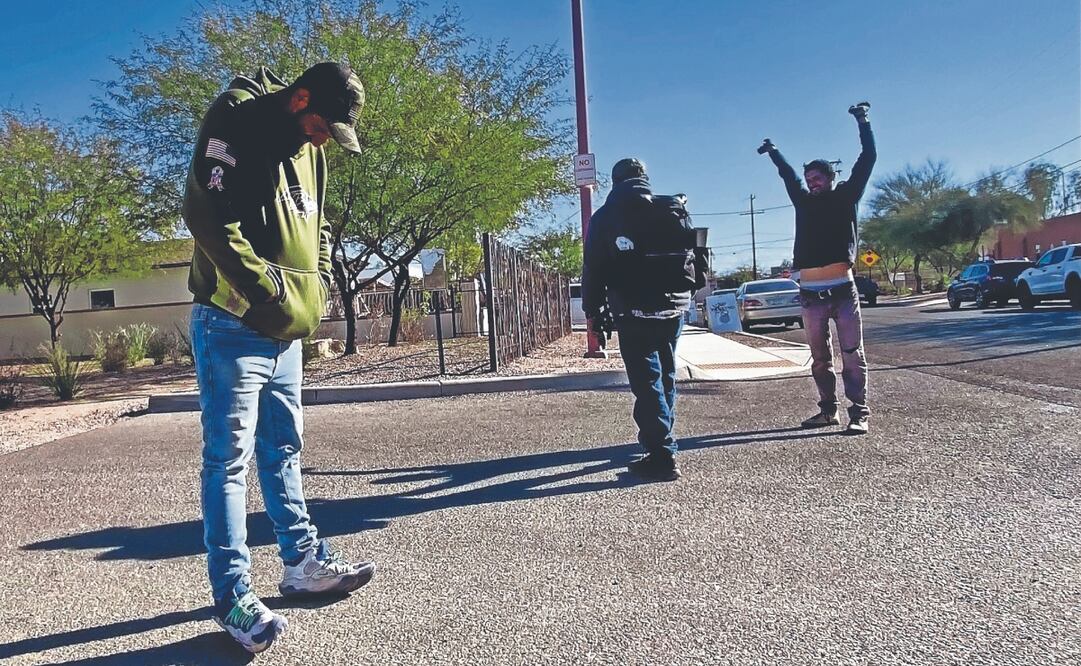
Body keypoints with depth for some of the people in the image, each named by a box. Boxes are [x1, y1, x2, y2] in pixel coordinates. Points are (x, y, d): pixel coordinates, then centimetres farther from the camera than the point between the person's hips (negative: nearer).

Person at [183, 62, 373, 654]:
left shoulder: (310, 150, 15)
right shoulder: (238, 120, -10)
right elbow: (206, 215, -20)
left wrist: (316, 291, 7)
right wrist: (270, 290, -20)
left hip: (285, 332, 8)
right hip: (232, 326, -8)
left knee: (282, 450, 15)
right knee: (229, 458, -3)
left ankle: (304, 562, 26)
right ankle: (232, 595, 5)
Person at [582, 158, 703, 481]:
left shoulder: (603, 218, -2)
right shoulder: (674, 209, 6)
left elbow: (593, 270, -2)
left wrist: (594, 310, 6)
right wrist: (687, 291, 17)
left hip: (634, 314, -4)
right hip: (674, 307, 4)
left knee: (646, 381, -1)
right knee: (665, 376, 18)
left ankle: (662, 456, -6)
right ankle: (661, 440, 29)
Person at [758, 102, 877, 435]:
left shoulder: (845, 197, 8)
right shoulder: (804, 202, 16)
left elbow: (867, 160, 6)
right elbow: (788, 174, 32)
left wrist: (863, 123, 6)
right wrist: (773, 152, 43)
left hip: (843, 290, -4)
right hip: (811, 293, 4)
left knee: (852, 355, -2)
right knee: (820, 358, 8)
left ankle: (858, 413, 0)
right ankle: (828, 410, 16)